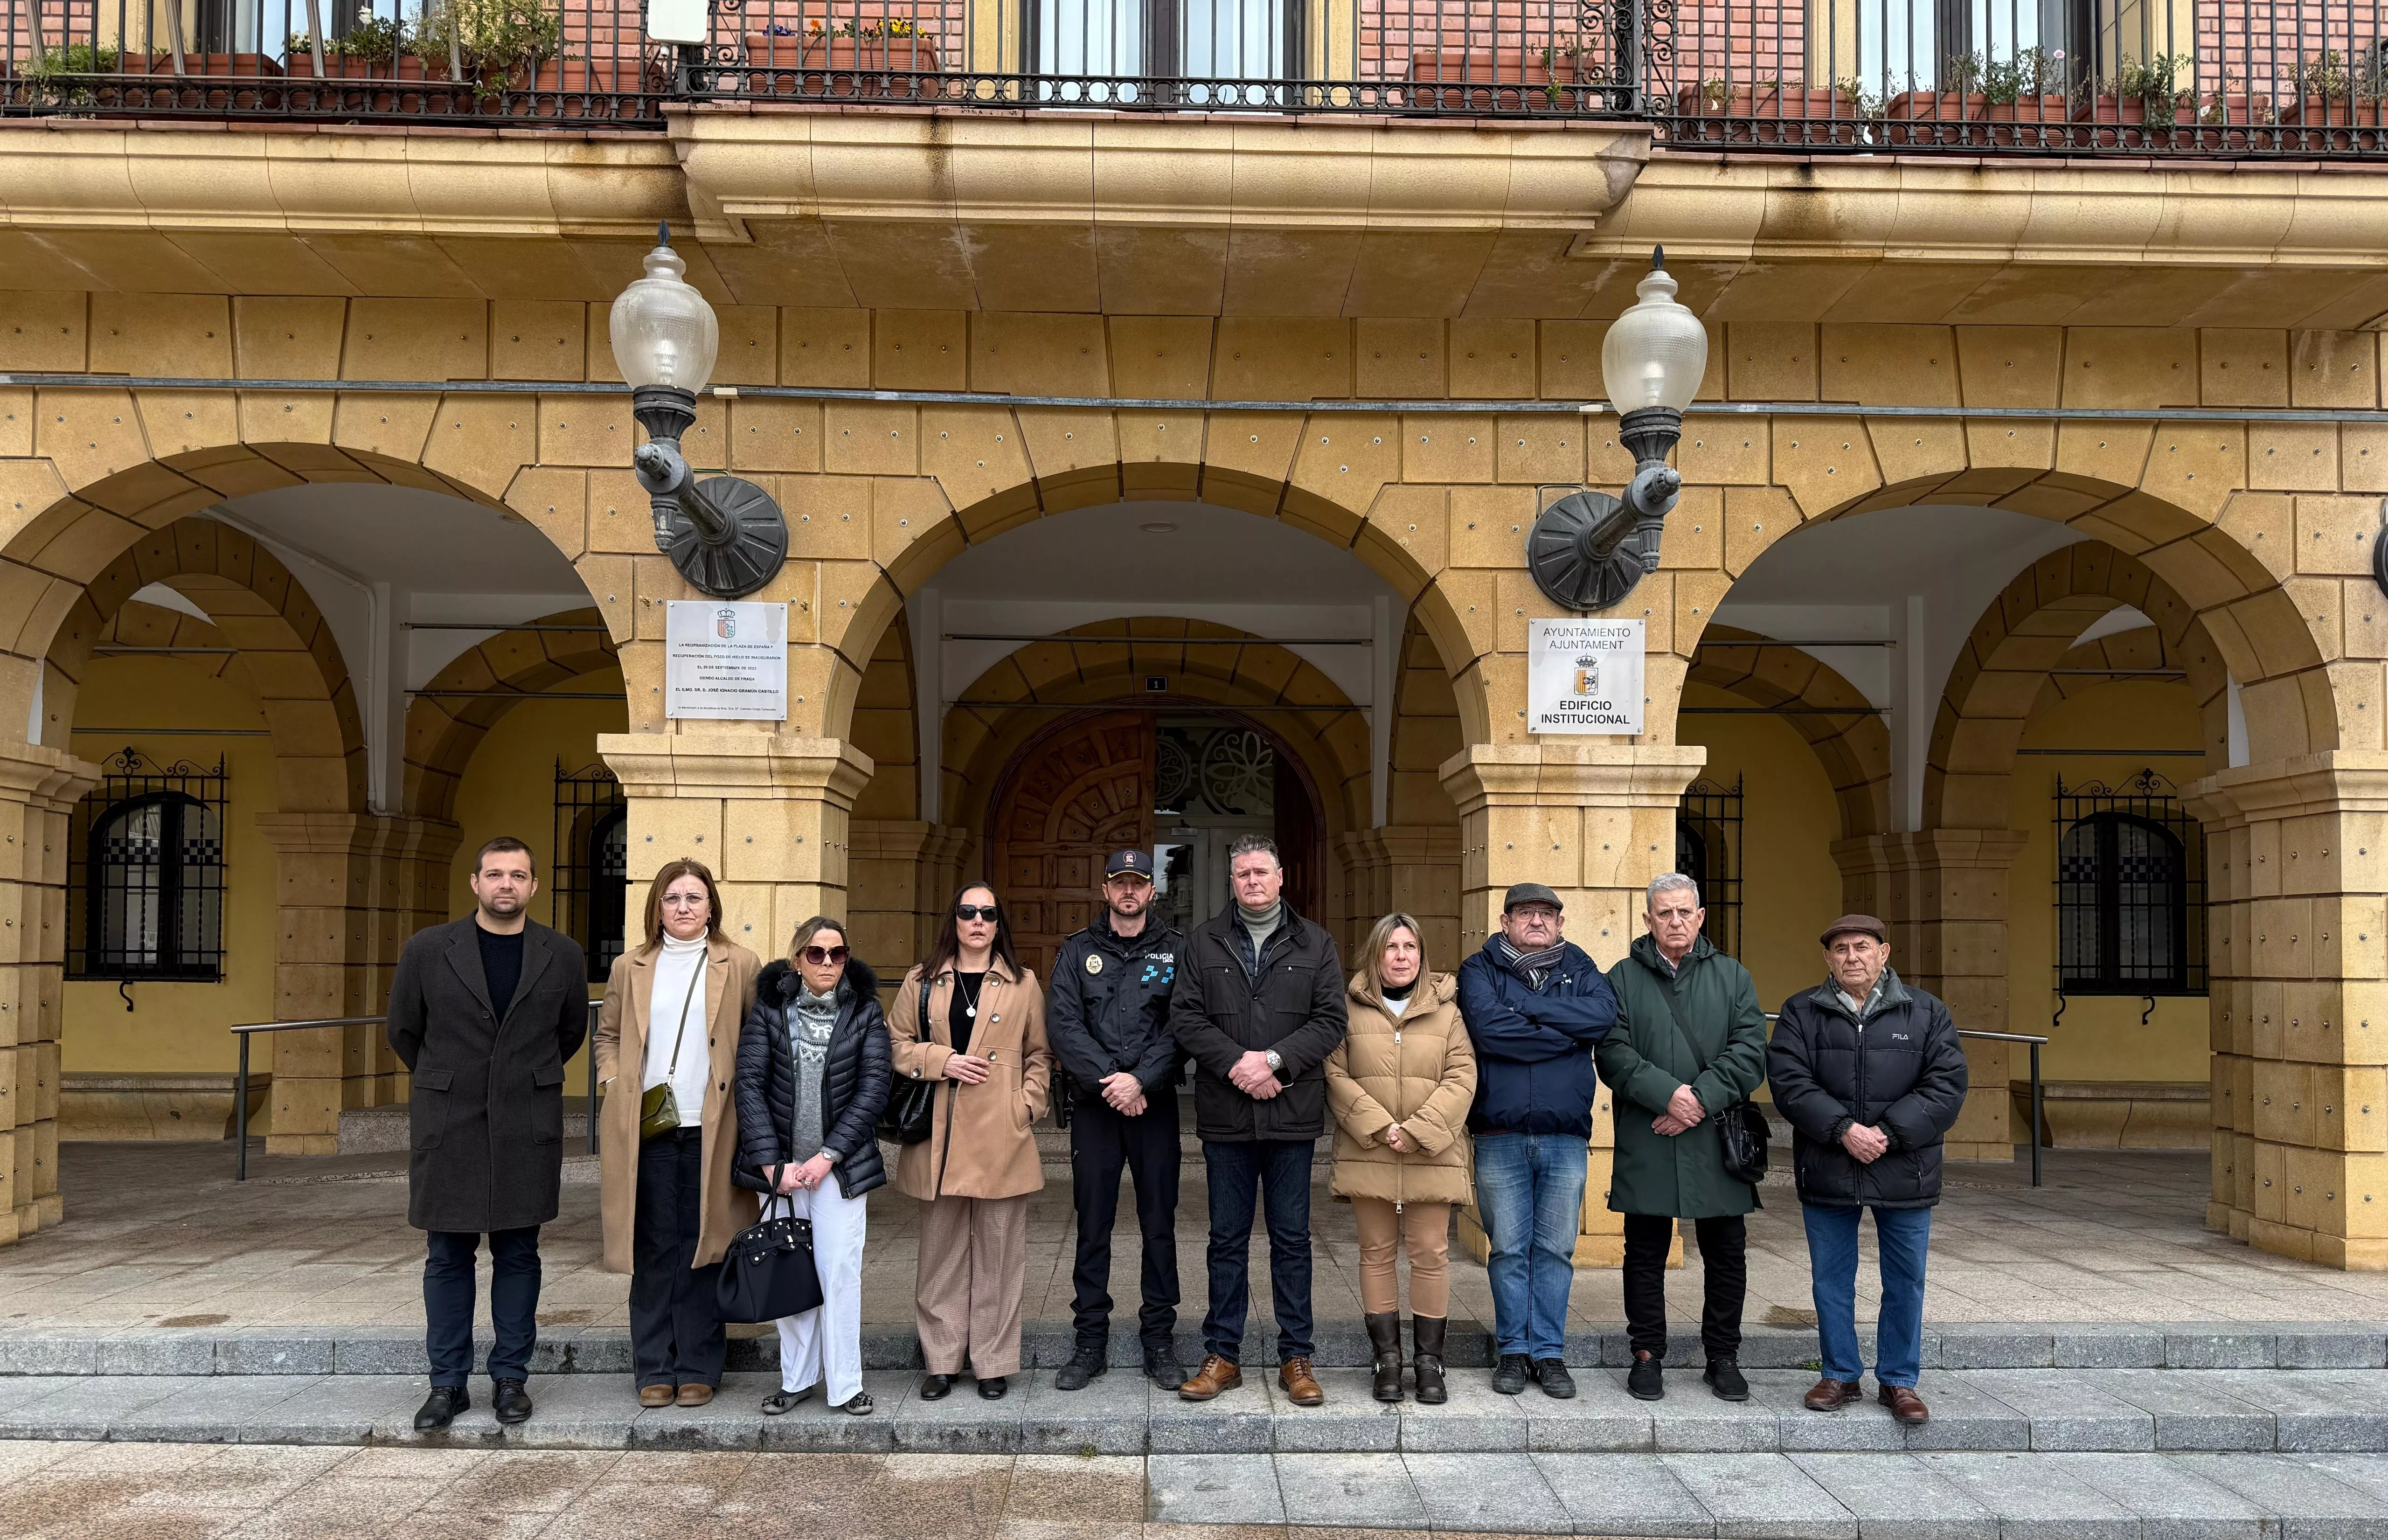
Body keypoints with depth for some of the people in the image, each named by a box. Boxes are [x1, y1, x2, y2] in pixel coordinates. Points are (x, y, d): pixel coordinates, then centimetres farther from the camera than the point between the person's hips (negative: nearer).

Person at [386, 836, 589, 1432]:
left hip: (527, 1130, 0)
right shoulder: (427, 949, 0)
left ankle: (511, 1377, 16)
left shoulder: (562, 955, 2)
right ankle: (448, 1383, 15)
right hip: (448, 1126, 0)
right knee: (447, 1256, 5)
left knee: (518, 1254, 7)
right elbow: (403, 1031, 11)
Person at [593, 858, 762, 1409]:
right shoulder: (630, 968, 10)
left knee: (703, 1248, 4)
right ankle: (654, 1368, 16)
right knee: (653, 1249, 6)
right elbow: (607, 1034, 18)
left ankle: (698, 1369, 13)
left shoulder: (740, 965, 3)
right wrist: (614, 1083, 2)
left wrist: (746, 1099, -5)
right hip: (646, 1130, 2)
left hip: (711, 1130, -2)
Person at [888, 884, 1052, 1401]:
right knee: (941, 1250, 6)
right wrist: (943, 1060, -7)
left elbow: (1040, 1054, 11)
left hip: (1002, 1134, -1)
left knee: (998, 1251, 3)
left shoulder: (1023, 984, 8)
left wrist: (1028, 1105, -2)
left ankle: (993, 1362, 13)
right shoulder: (922, 982, 9)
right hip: (940, 1135, 1)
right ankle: (943, 1360, 17)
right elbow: (896, 1044, 8)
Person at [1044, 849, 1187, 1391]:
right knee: (1092, 1225, 5)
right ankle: (1091, 1342, 14)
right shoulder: (1077, 952, 8)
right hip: (1093, 1104, 1)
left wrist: (1141, 1080, -16)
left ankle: (1159, 1341, 14)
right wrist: (1107, 1081, -13)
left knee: (1160, 1225, 4)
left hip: (1155, 1104, -1)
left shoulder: (1175, 951, 6)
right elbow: (1063, 1024, -3)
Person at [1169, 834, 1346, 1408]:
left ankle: (1296, 1359, 15)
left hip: (1292, 1114, 0)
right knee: (1227, 1238, 9)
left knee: (1292, 1238, 6)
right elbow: (1185, 1016, -1)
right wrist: (1235, 1063, -14)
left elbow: (1331, 1020, -2)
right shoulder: (1203, 943, 7)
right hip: (1225, 1115, 1)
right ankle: (1222, 1356, 18)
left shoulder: (1315, 945, 6)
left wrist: (1274, 1060, -15)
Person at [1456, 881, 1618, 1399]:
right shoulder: (1479, 970, 4)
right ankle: (1513, 1351, 18)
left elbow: (1604, 1014, -10)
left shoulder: (1579, 969, 11)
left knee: (1556, 1250, 7)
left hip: (1566, 1138, 1)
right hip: (1500, 1138, -1)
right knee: (1508, 1250, 5)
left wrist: (1529, 1007, -13)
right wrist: (1565, 1036, -10)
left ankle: (1550, 1352, 17)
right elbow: (1489, 1028, -16)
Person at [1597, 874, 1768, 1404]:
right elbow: (1613, 1053, -5)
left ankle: (1723, 1357, 23)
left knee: (1727, 1254, 8)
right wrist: (1667, 1094, -18)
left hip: (1718, 1141, 1)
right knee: (1646, 1254, 6)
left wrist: (1702, 1100, -14)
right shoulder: (1623, 978, 5)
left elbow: (1750, 1051, -2)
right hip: (1645, 1142, -1)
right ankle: (1647, 1355, 19)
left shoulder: (1733, 977, 9)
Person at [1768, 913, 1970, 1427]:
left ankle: (1899, 1380, 23)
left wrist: (1888, 1133, -16)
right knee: (1831, 1281, 9)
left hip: (1904, 1173, 0)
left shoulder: (1926, 1013, 3)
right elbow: (1789, 1081, -8)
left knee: (1906, 1282, 8)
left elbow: (1947, 1086, -5)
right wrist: (1843, 1129, -19)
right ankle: (1841, 1374, 23)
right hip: (1827, 1173, 0)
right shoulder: (1801, 1013, 3)